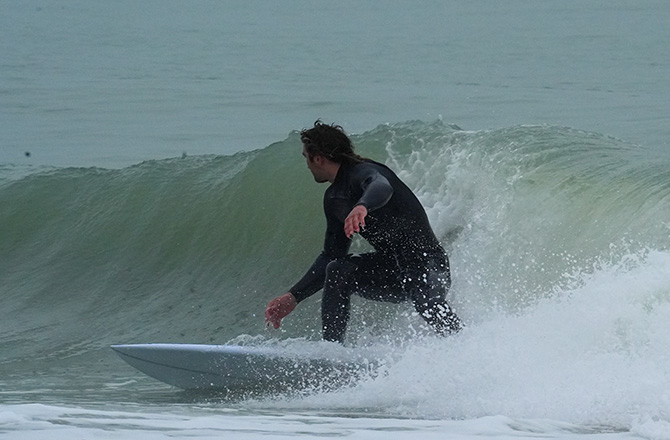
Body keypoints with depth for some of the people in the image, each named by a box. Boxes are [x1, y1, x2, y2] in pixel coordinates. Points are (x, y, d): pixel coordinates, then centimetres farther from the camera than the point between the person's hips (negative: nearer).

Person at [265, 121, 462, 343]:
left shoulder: (362, 172, -16)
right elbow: (330, 257, 19)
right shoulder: (333, 198, 12)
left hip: (427, 265, -8)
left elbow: (381, 187, -42)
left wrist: (362, 207, -64)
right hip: (392, 268, 9)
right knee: (337, 271, -8)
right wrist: (293, 297, 14)